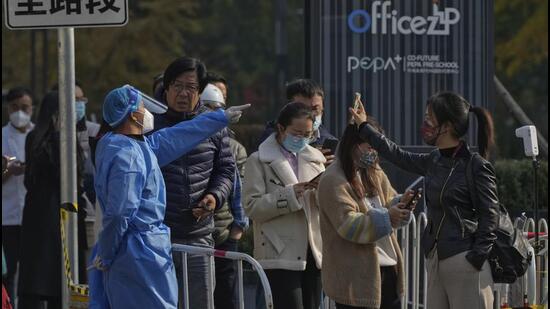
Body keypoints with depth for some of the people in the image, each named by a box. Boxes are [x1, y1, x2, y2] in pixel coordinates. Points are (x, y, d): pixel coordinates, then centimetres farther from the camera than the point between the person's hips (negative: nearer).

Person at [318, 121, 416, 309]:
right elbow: (347, 225, -23)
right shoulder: (333, 181, -14)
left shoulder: (373, 173, 13)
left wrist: (401, 204, -9)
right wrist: (386, 217, -31)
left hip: (387, 267, 8)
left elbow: (388, 204, 14)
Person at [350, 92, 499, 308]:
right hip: (435, 259, 8)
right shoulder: (434, 161, 12)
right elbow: (400, 157, 28)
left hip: (464, 260, -8)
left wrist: (475, 259, -14)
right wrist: (364, 128, 35)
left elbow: (489, 217, -9)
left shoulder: (476, 166, -9)